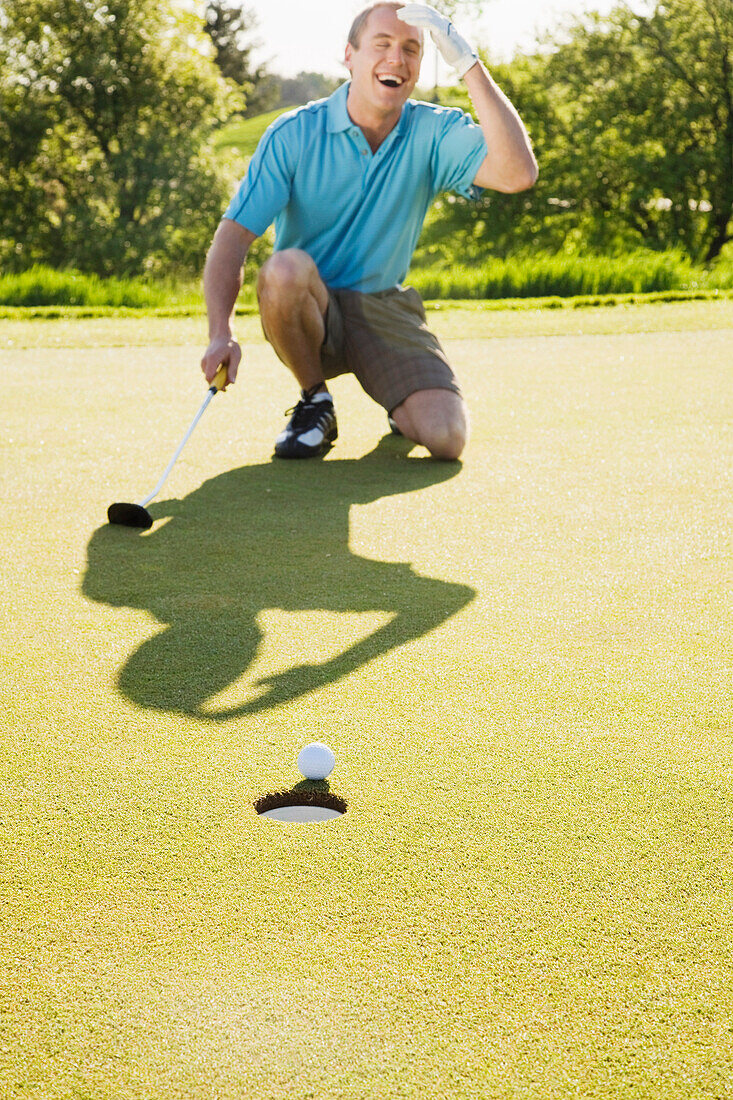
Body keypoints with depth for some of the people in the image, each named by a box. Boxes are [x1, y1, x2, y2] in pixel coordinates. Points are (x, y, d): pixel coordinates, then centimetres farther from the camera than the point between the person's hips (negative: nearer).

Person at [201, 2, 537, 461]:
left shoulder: (433, 133, -6)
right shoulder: (294, 134, -10)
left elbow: (518, 173, -24)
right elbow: (234, 234, -15)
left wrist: (468, 63, -28)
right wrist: (221, 332, -32)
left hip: (384, 308, 1)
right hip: (306, 308, -1)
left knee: (447, 437, -21)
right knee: (286, 268, -37)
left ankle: (400, 406, 20)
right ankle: (315, 402, -8)